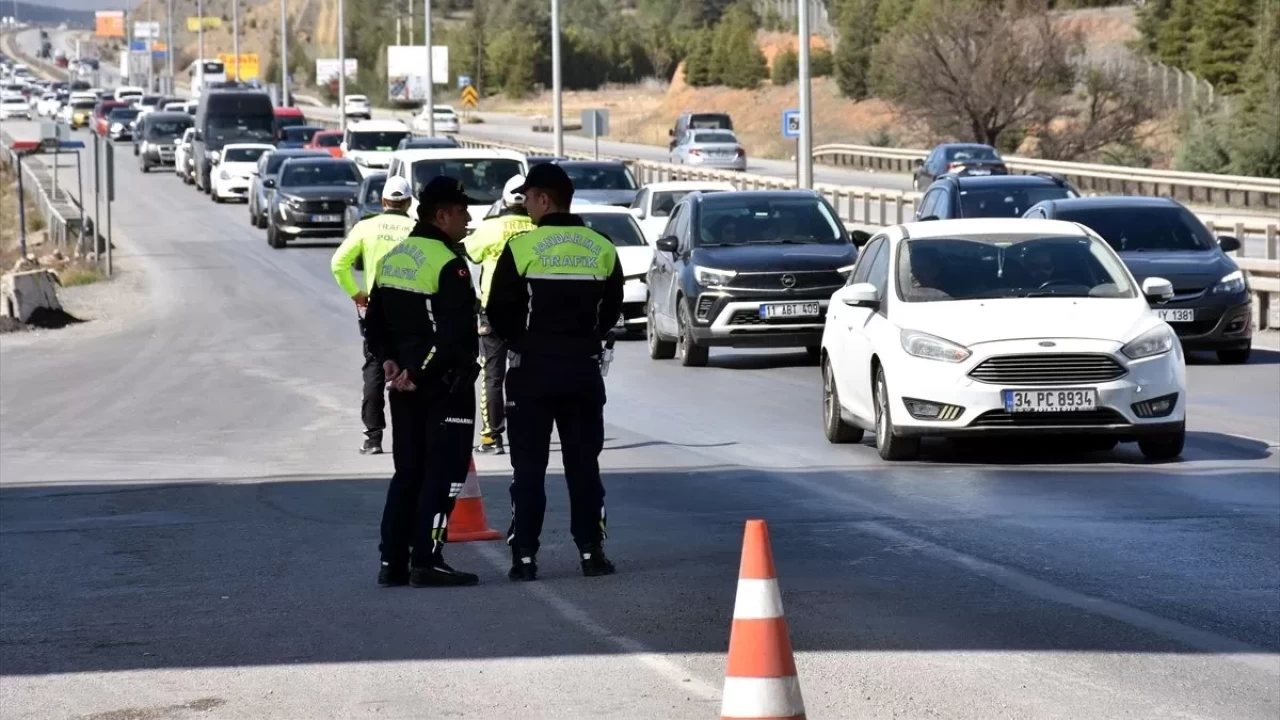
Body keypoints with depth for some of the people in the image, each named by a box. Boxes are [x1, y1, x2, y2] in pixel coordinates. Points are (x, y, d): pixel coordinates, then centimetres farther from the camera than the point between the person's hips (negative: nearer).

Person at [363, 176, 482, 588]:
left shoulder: (392, 259, 12)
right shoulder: (449, 265, -15)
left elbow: (375, 322, 15)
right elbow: (455, 335, -23)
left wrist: (389, 361, 5)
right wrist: (419, 374, -18)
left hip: (405, 386, 8)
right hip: (444, 385, -8)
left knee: (408, 472, 14)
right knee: (444, 472, -3)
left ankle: (392, 561, 13)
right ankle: (426, 561, -6)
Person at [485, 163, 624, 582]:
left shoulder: (522, 248, -11)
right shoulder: (602, 250, 0)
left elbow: (498, 314, -6)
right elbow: (611, 312, 6)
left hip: (532, 368, -3)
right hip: (584, 368, 3)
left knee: (529, 467, 2)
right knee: (583, 464, 9)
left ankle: (524, 556, 0)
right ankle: (591, 551, 7)